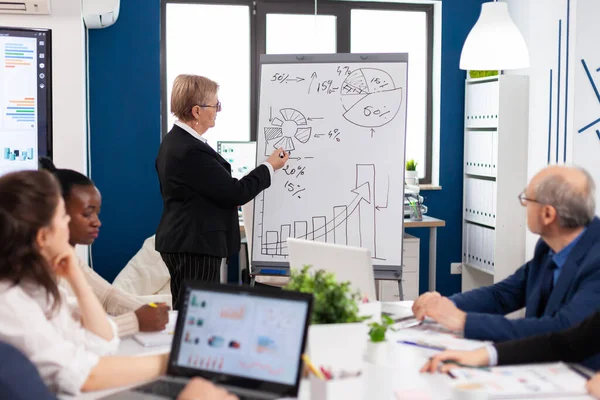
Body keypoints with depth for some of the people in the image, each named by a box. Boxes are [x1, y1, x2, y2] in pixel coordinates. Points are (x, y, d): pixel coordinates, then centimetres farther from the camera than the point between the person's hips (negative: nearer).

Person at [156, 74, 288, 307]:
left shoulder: (174, 140, 11)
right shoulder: (191, 151, -21)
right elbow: (236, 193, -18)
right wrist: (270, 167, -5)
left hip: (181, 242, 11)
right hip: (195, 246, -11)